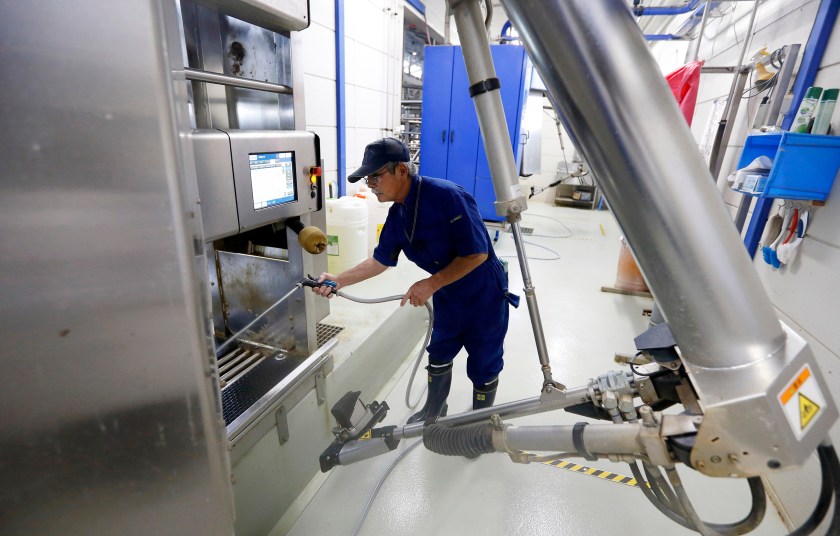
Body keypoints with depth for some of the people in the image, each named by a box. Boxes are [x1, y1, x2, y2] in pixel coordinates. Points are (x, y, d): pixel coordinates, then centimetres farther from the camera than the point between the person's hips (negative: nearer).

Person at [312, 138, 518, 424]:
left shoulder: (447, 196, -29)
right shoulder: (397, 215, -5)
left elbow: (477, 254, -28)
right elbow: (380, 261, 6)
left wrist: (431, 284, -27)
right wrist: (337, 280, -2)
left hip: (484, 296, -6)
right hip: (448, 297, 7)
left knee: (483, 367, 12)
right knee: (439, 357, 20)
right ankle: (434, 411, 46)